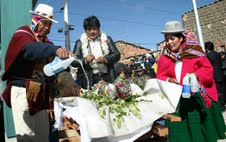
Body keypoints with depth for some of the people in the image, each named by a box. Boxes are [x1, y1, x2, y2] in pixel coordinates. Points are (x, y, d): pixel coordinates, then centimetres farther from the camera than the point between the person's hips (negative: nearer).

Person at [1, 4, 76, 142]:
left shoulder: (45, 41, 16)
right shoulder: (22, 34, -7)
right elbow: (31, 49, -32)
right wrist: (56, 49, -49)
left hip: (41, 92, 7)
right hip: (22, 91, -7)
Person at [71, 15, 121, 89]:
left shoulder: (107, 40, 14)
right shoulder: (80, 42, 10)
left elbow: (117, 55, 8)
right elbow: (73, 61, 4)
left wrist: (105, 59, -10)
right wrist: (85, 60, -16)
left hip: (107, 77, 2)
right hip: (89, 79, -1)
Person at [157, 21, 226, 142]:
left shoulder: (193, 51, -2)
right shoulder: (164, 57, 5)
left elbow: (208, 69, -2)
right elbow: (159, 77, 5)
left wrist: (196, 75, -20)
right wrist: (168, 80, -15)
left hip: (197, 99, -1)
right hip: (176, 101, 2)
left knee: (200, 130, 11)